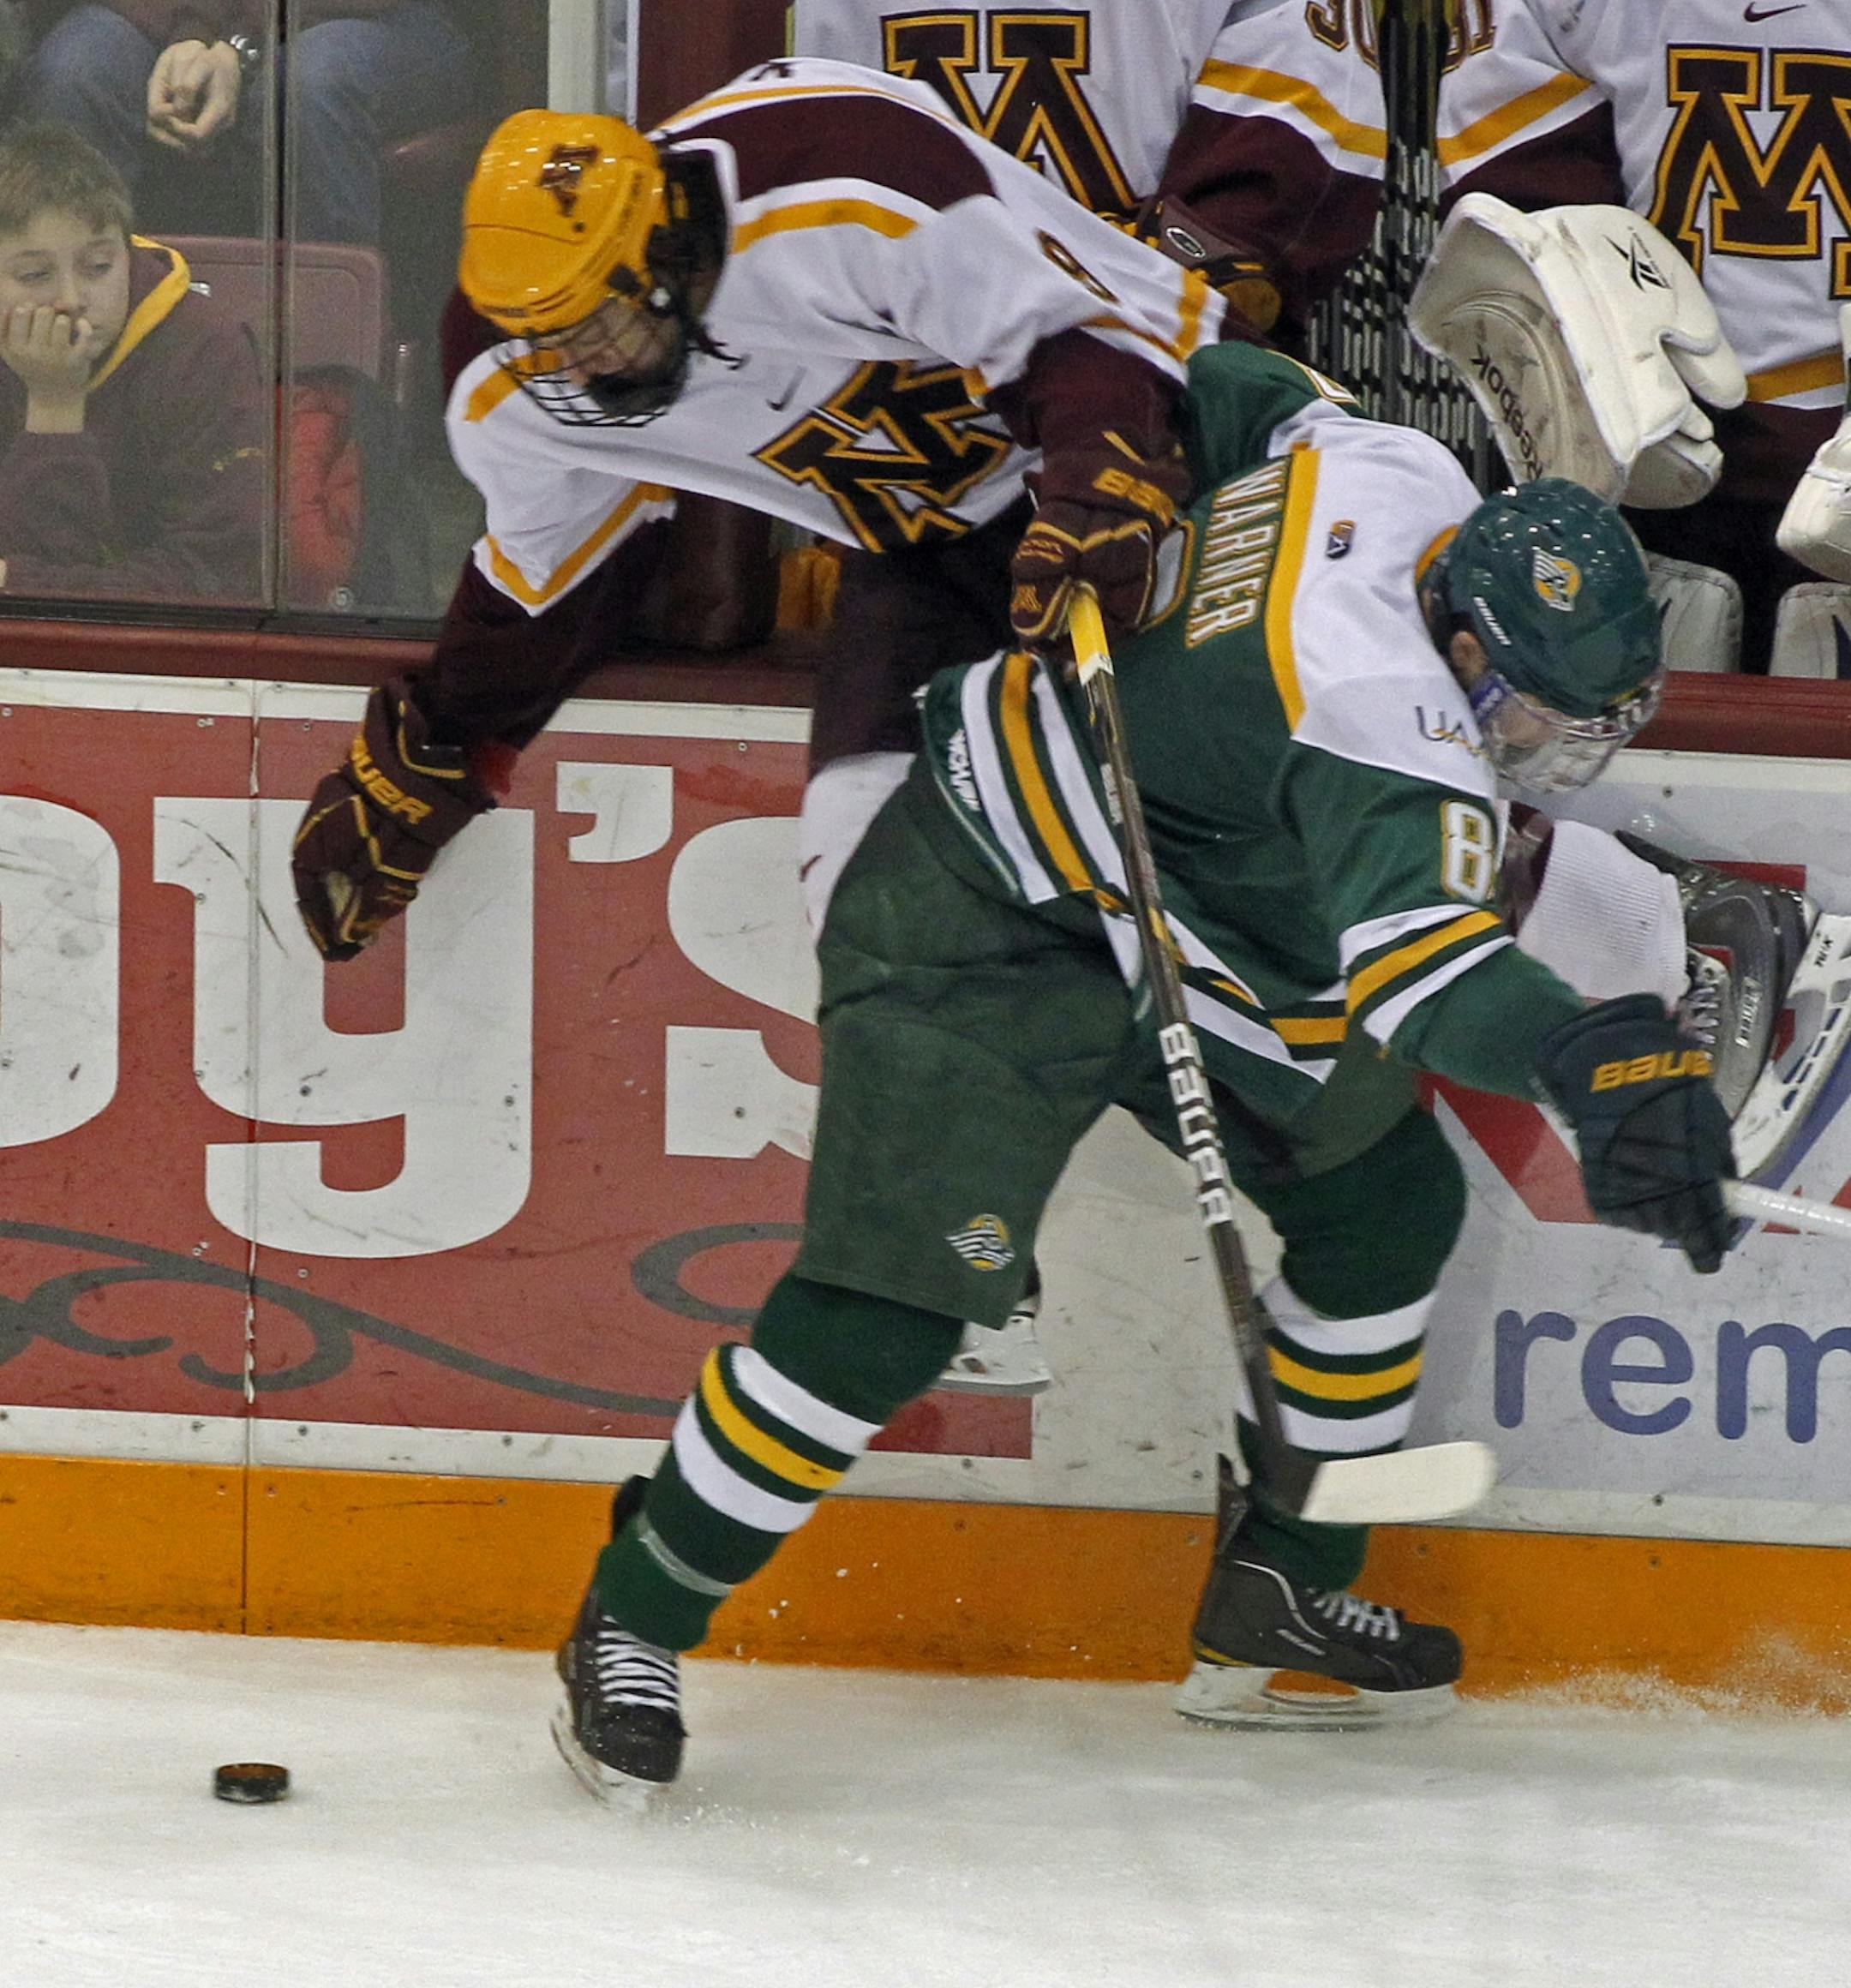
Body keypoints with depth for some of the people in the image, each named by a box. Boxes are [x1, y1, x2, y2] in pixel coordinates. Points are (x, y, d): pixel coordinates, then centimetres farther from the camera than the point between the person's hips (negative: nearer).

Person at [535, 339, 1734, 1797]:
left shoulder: (1408, 476, -10)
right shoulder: (1385, 712, -36)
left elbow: (1222, 392, 8)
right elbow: (1414, 948, -53)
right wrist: (1586, 1061, -69)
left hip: (1188, 935, 10)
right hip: (989, 925, -10)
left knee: (1390, 1200, 9)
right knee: (892, 1307, -17)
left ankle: (1277, 1599, 21)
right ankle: (635, 1622, 0)